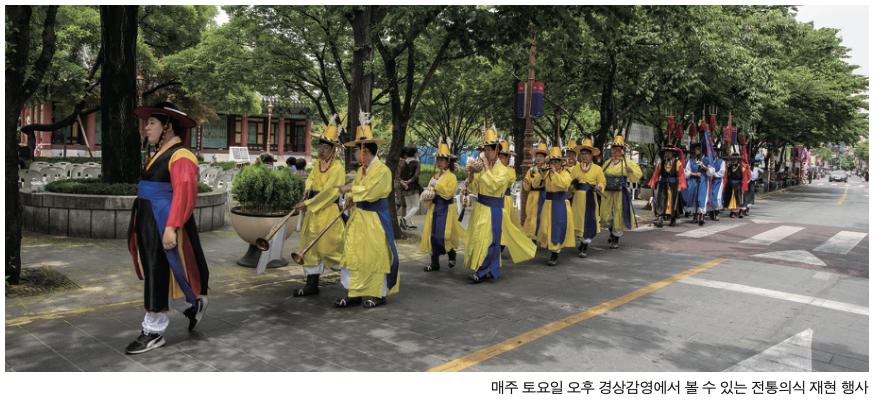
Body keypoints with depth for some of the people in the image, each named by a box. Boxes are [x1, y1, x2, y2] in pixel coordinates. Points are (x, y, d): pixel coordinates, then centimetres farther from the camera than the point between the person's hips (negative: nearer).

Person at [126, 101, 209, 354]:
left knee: (158, 276, -2)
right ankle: (192, 306, 33)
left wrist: (172, 227, -29)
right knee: (153, 275, 15)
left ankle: (153, 333, 10)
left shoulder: (181, 156, -14)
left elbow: (184, 193, -24)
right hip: (147, 225, 10)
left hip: (164, 226, -10)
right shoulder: (158, 155, 17)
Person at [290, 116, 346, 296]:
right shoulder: (318, 164, 11)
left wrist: (308, 203, -17)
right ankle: (312, 284, 16)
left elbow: (331, 192, -18)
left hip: (327, 213, -8)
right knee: (310, 246, 8)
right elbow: (311, 179, 25)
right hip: (312, 211, 8)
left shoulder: (337, 168, -13)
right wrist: (308, 186, 0)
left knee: (331, 247, -4)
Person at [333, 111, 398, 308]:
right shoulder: (361, 170, 10)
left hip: (375, 219, -8)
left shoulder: (382, 170, -15)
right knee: (352, 253, 7)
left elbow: (371, 191, -23)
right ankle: (353, 294, 15)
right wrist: (351, 198, 0)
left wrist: (350, 189, -16)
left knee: (376, 256, 1)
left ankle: (379, 294, 15)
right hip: (359, 217, 8)